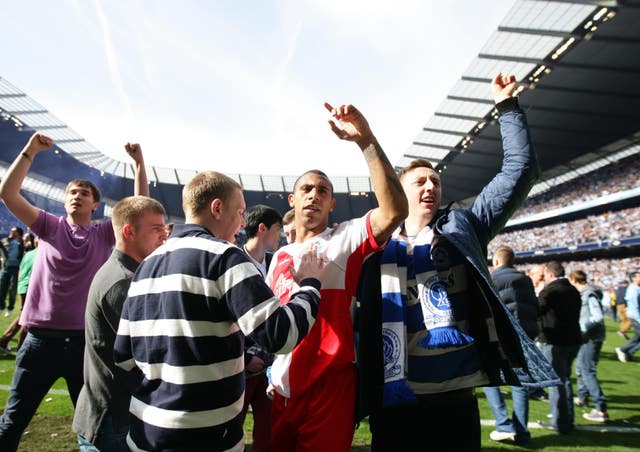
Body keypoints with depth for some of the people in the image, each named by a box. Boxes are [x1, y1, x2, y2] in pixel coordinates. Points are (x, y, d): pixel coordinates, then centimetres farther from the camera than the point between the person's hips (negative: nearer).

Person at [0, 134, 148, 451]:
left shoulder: (104, 234, 4)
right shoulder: (49, 226, 5)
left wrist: (139, 162, -11)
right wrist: (29, 151, -11)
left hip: (85, 339, 0)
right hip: (41, 338, 0)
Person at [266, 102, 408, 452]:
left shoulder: (344, 239, -6)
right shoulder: (279, 257, 13)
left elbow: (394, 211, -24)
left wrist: (366, 141, -29)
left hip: (329, 388, -5)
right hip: (280, 390, 6)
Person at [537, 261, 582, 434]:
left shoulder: (549, 291, -15)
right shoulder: (574, 291, 10)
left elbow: (535, 313, -13)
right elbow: (575, 315, 14)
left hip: (554, 342, -8)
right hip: (573, 340, 8)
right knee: (565, 379, 19)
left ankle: (560, 423, 8)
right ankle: (568, 420, 26)